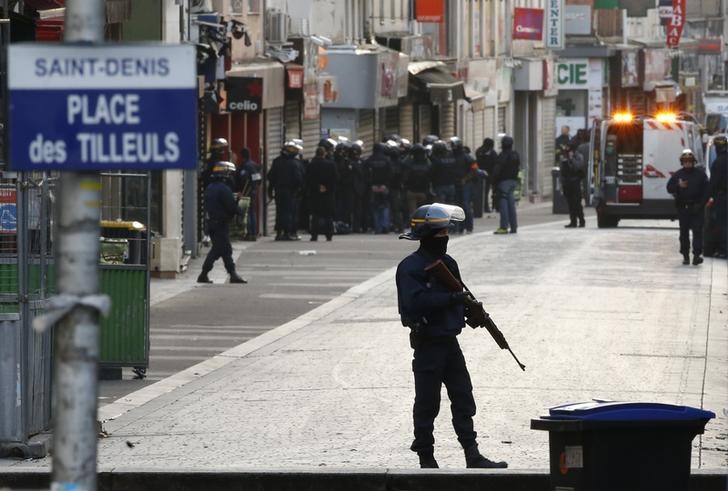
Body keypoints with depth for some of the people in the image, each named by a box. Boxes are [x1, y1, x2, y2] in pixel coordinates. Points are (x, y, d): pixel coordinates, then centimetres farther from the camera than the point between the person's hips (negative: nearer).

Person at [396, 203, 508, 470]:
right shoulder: (411, 267, -14)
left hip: (450, 341, 8)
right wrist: (451, 299, -27)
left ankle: (473, 455, 10)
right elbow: (414, 302, -26)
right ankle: (426, 458, 7)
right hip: (428, 344, -8)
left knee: (463, 398, 7)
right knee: (427, 403, -1)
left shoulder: (447, 263, 12)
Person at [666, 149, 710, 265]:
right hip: (683, 208, 2)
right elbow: (669, 188, 1)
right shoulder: (677, 175, 6)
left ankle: (697, 254, -13)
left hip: (696, 208, -2)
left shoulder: (700, 174, 1)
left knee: (697, 231, -9)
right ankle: (685, 255, 13)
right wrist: (678, 185, -18)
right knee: (684, 232, 6)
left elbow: (706, 190, 1)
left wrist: (701, 203, -8)